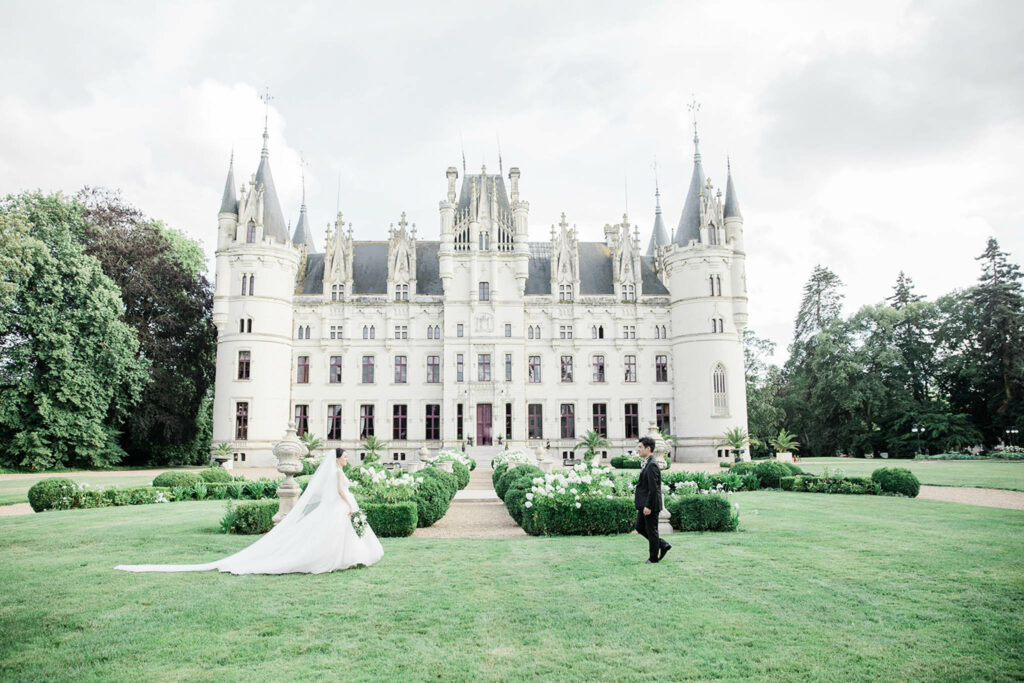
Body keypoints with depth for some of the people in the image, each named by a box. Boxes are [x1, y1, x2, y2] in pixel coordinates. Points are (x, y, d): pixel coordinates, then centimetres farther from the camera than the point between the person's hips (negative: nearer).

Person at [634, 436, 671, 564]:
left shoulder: (652, 465, -19)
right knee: (640, 527, 15)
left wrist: (648, 506, -21)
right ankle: (663, 545, 23)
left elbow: (653, 488, -23)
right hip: (644, 504, 10)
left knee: (651, 531, 2)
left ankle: (654, 557, 15)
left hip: (650, 505, -10)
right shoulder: (647, 464, 13)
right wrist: (640, 505, 20)